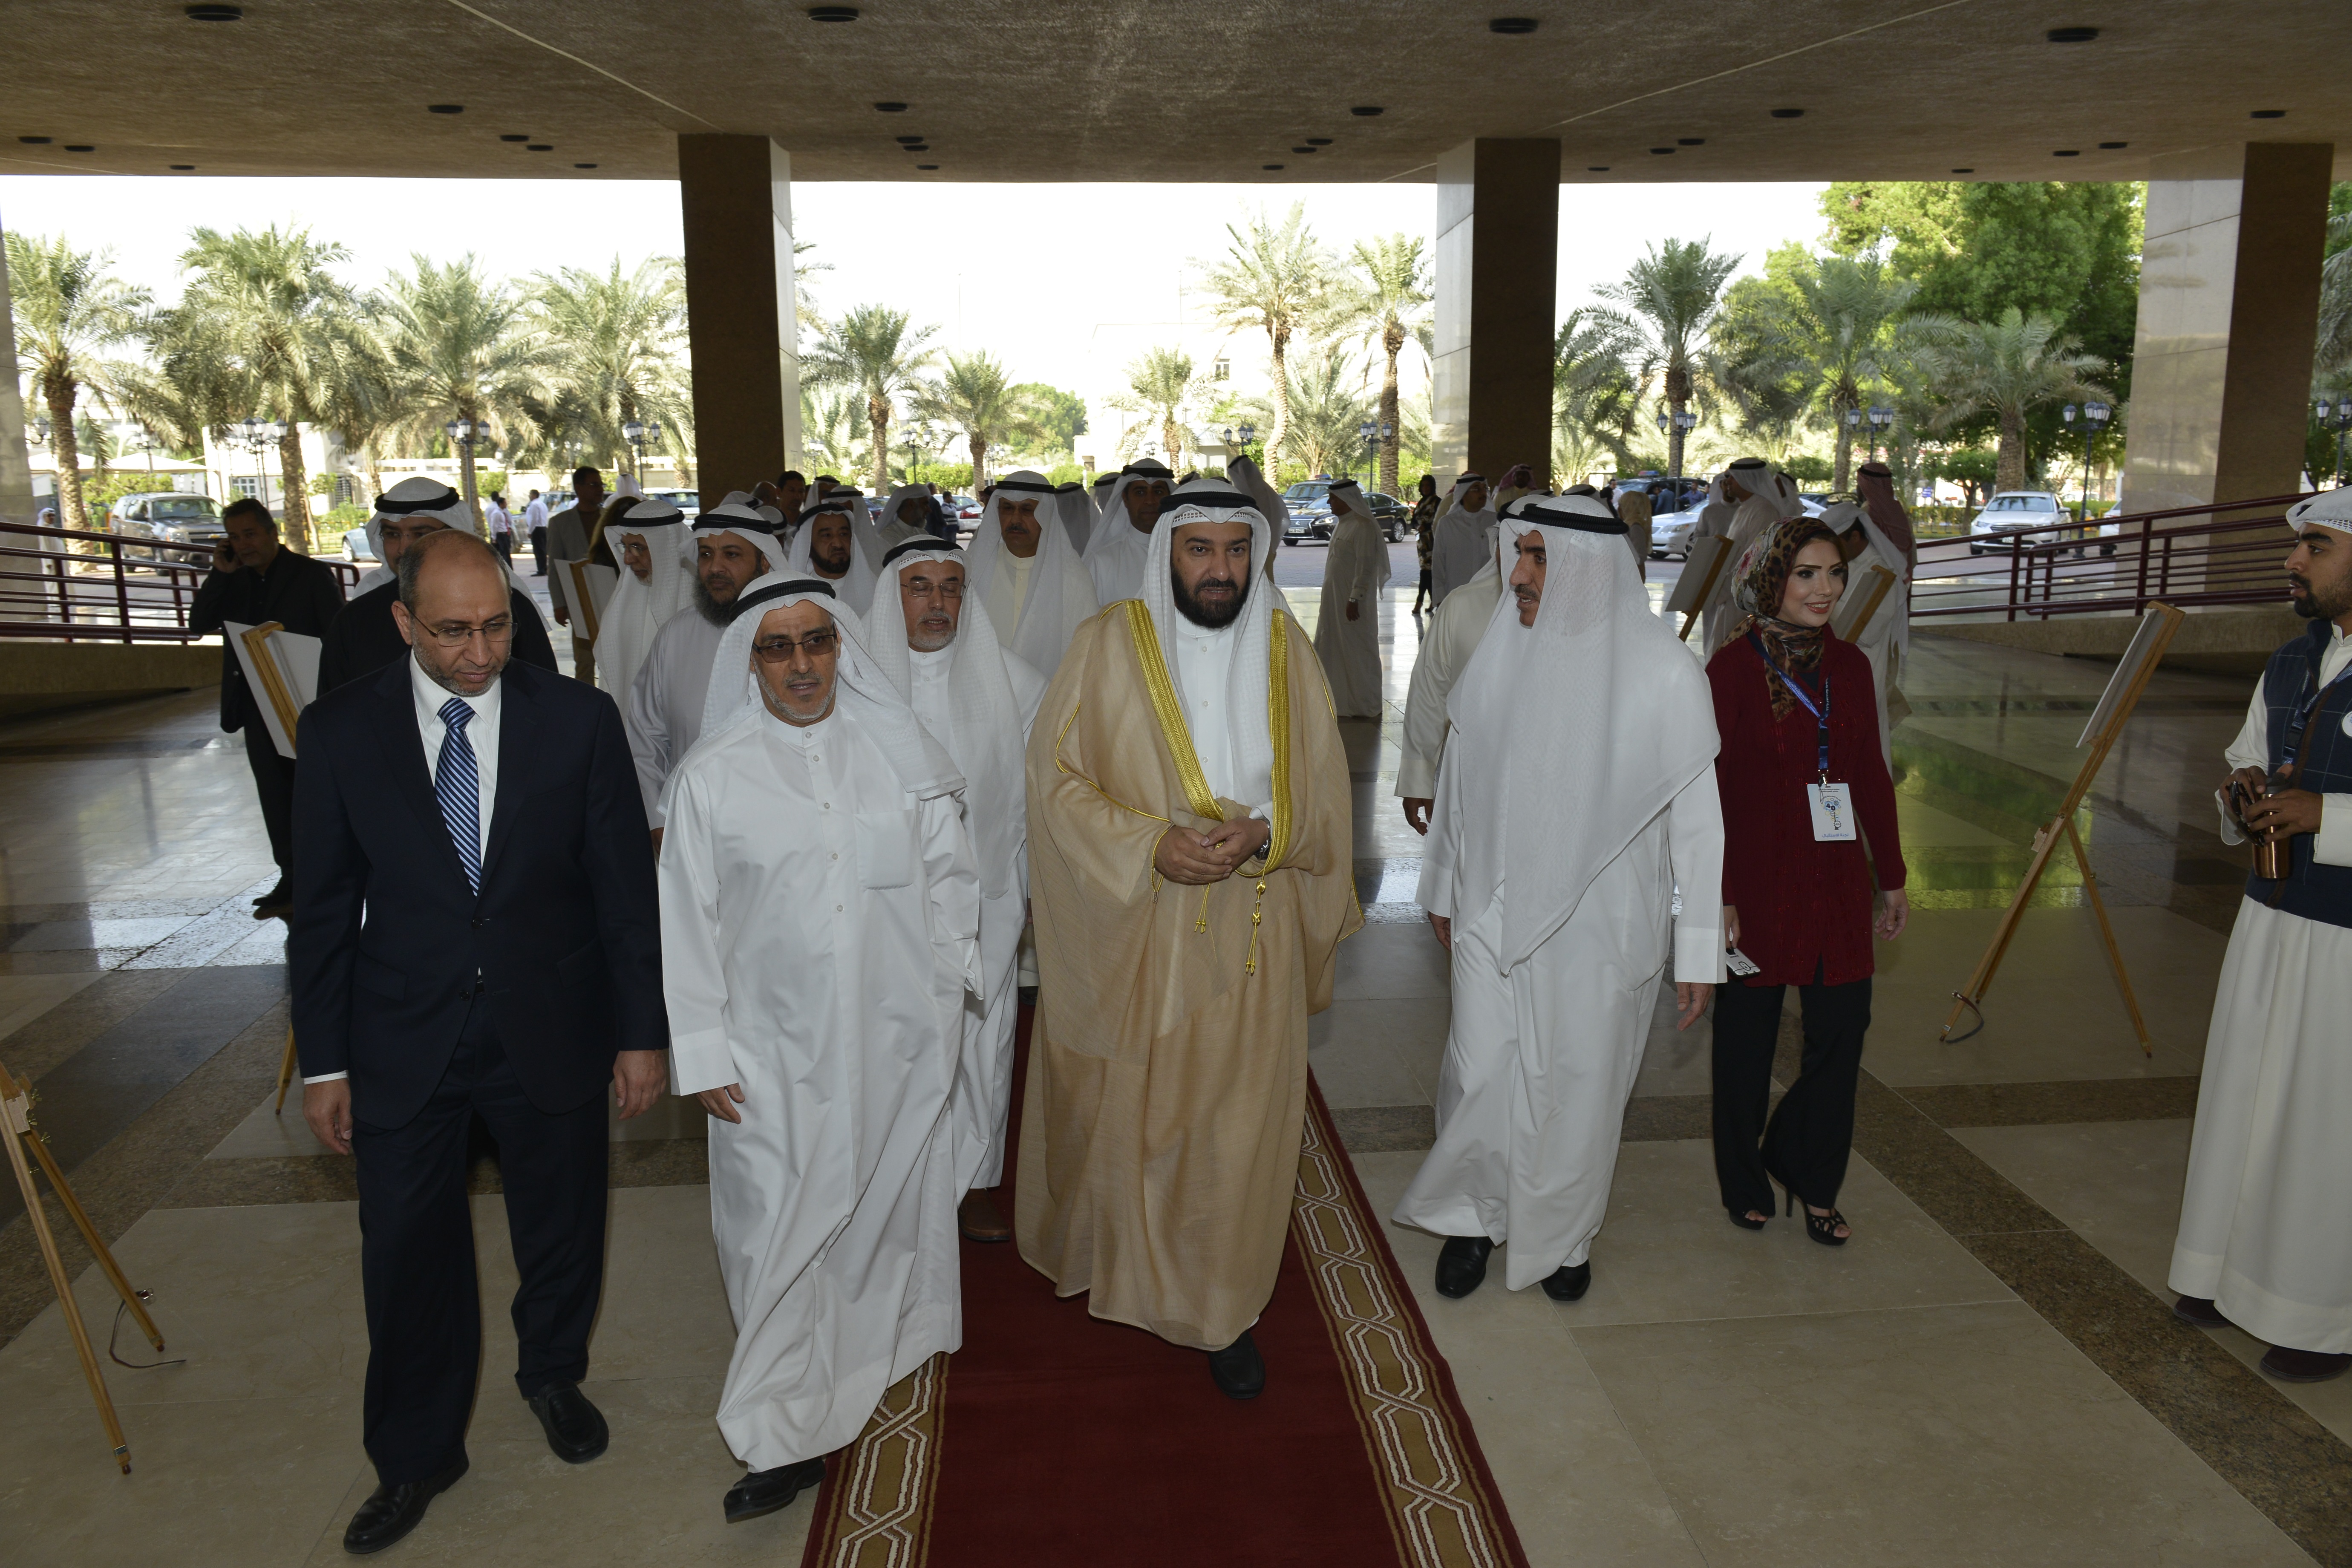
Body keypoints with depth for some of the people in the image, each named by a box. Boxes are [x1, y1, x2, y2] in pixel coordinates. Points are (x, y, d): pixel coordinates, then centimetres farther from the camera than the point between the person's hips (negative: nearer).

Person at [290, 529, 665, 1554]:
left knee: (562, 1233, 18)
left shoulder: (578, 719, -9)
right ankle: (416, 1456, 34)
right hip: (404, 1040, 0)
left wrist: (641, 1032, -3)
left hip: (551, 1035, 0)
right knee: (408, 1257, 11)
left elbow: (625, 885, -4)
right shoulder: (341, 730, -7)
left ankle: (552, 1376, 47)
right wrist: (324, 1060, 0)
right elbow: (323, 906, -1)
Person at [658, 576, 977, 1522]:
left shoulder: (899, 752, -1)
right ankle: (787, 1434, 15)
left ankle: (887, 1338, 42)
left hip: (898, 1037, 2)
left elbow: (948, 875, 6)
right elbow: (688, 923, -2)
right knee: (782, 1229, 2)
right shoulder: (711, 776, -5)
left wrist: (948, 992, 6)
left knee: (891, 1199, 17)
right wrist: (702, 1053, -4)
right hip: (778, 1053, -1)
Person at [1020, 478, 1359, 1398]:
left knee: (1237, 1126, 7)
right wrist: (1151, 846, -19)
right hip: (1129, 934, -1)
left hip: (1249, 938, 2)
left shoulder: (1287, 651, 2)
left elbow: (1322, 790, 5)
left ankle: (1220, 1310, 25)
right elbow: (1057, 776, -7)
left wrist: (1263, 834, -15)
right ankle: (1106, 1253, 43)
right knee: (1120, 1108, 14)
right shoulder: (1109, 646, -6)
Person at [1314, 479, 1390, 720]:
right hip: (1335, 599, 10)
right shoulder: (1342, 524, 13)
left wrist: (1354, 599, -24)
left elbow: (1365, 566, -21)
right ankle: (1339, 700, 24)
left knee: (1357, 652, -1)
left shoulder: (1364, 527, -17)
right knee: (1335, 650, 14)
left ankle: (1364, 705, 8)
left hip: (1353, 602, -10)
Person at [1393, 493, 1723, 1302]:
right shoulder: (1501, 653, -5)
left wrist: (1700, 952, -9)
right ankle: (1474, 1216, 34)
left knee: (1583, 1085, 12)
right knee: (1480, 1076, 6)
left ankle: (1563, 1234, 38)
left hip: (1602, 924, -2)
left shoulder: (1664, 673, -14)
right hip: (1494, 913, 2)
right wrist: (1443, 887, 16)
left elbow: (1697, 816, -10)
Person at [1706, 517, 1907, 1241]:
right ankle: (1745, 1184, 31)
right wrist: (1716, 896, -13)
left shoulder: (1849, 665, 6)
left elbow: (1872, 775, 12)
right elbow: (1707, 790, -10)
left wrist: (1891, 877, 14)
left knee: (1842, 1030, 5)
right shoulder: (1732, 668, -9)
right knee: (1748, 1039, 9)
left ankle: (1809, 1177, 29)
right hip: (1757, 881, -4)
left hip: (1836, 881, 4)